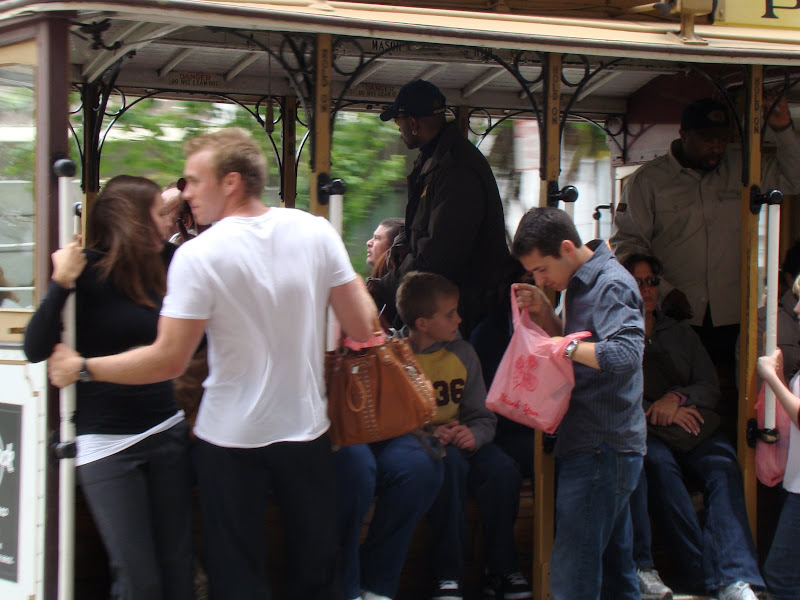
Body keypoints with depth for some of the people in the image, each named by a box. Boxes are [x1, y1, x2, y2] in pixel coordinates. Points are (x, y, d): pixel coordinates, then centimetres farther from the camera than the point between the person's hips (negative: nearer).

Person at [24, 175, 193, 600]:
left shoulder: (158, 269, 8)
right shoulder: (87, 271, -10)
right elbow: (36, 350, -15)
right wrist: (61, 284, -27)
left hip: (166, 432, 6)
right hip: (107, 442, -6)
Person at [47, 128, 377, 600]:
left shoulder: (198, 256, -17)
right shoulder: (317, 233, -6)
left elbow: (169, 361, -17)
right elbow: (363, 329, -3)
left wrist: (82, 367, -6)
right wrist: (352, 278, 18)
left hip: (232, 438, -3)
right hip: (306, 433, 4)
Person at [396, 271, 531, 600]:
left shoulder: (462, 353, 7)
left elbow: (484, 417, 7)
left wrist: (474, 434, -16)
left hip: (458, 440, 4)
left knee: (503, 469, -26)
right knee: (450, 463, -37)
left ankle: (502, 571, -13)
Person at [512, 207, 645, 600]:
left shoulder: (612, 285, -14)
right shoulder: (581, 284, 16)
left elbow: (626, 353, -29)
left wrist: (565, 346, -20)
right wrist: (544, 312, 9)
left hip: (602, 450, -10)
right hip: (590, 446, 10)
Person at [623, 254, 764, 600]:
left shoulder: (681, 334, 26)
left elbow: (711, 388, 16)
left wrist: (678, 397, -5)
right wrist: (655, 411, -10)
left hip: (695, 431, 3)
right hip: (643, 433, -3)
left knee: (722, 467, -29)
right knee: (658, 464, -37)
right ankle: (708, 572, -41)